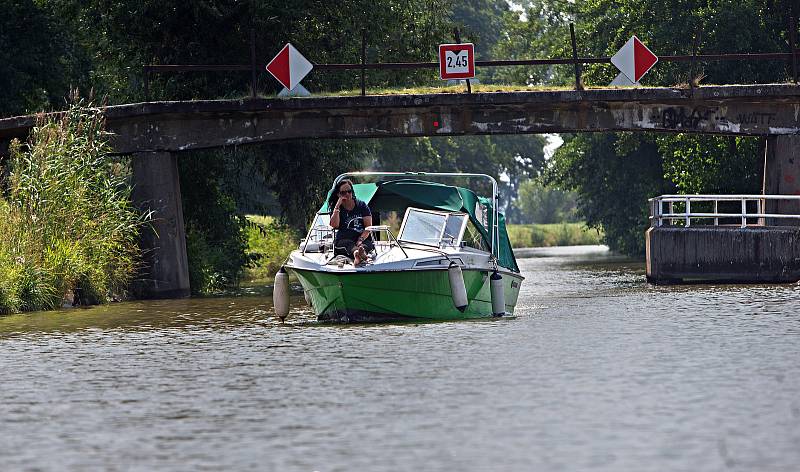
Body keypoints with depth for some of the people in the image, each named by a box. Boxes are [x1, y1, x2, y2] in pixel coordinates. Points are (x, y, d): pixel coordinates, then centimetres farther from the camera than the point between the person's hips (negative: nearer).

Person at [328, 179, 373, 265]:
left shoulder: (361, 205, 13)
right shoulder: (335, 208, 12)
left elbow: (368, 227, 4)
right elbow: (334, 225, -7)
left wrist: (360, 240, -15)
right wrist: (337, 206, -7)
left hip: (364, 240, 1)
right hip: (343, 241, -1)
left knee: (367, 245, -35)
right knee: (348, 244, -36)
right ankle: (357, 253, -73)